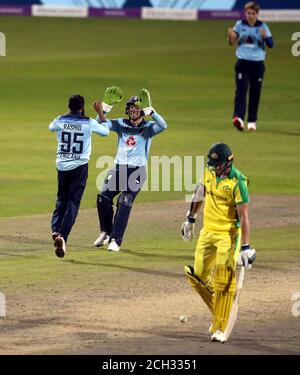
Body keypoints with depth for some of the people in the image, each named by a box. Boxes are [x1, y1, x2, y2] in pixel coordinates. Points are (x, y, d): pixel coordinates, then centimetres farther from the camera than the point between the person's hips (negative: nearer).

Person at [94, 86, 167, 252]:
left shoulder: (148, 127, 3)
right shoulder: (121, 124, 12)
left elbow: (163, 126, -17)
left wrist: (150, 110, -25)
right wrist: (106, 107, -11)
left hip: (137, 171, -3)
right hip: (118, 168, 3)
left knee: (124, 202, -18)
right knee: (103, 196, -14)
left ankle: (115, 240, -14)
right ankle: (105, 232, 8)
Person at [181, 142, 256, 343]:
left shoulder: (238, 182, -19)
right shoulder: (209, 171, 1)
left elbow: (244, 216, -20)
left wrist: (246, 247, -23)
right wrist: (191, 218, 25)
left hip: (228, 235, -7)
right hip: (208, 232, 7)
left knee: (223, 281, -10)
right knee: (198, 277, 4)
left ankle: (220, 328, -4)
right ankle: (218, 312, 24)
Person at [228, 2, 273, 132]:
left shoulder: (262, 26, 1)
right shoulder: (240, 25, 3)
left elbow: (271, 44, -6)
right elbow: (232, 42, 0)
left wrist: (265, 36, -26)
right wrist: (231, 36, -23)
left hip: (258, 63, 1)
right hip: (242, 62, -1)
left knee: (255, 93, 5)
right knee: (241, 90, -15)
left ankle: (252, 121, 14)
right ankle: (238, 118, -28)